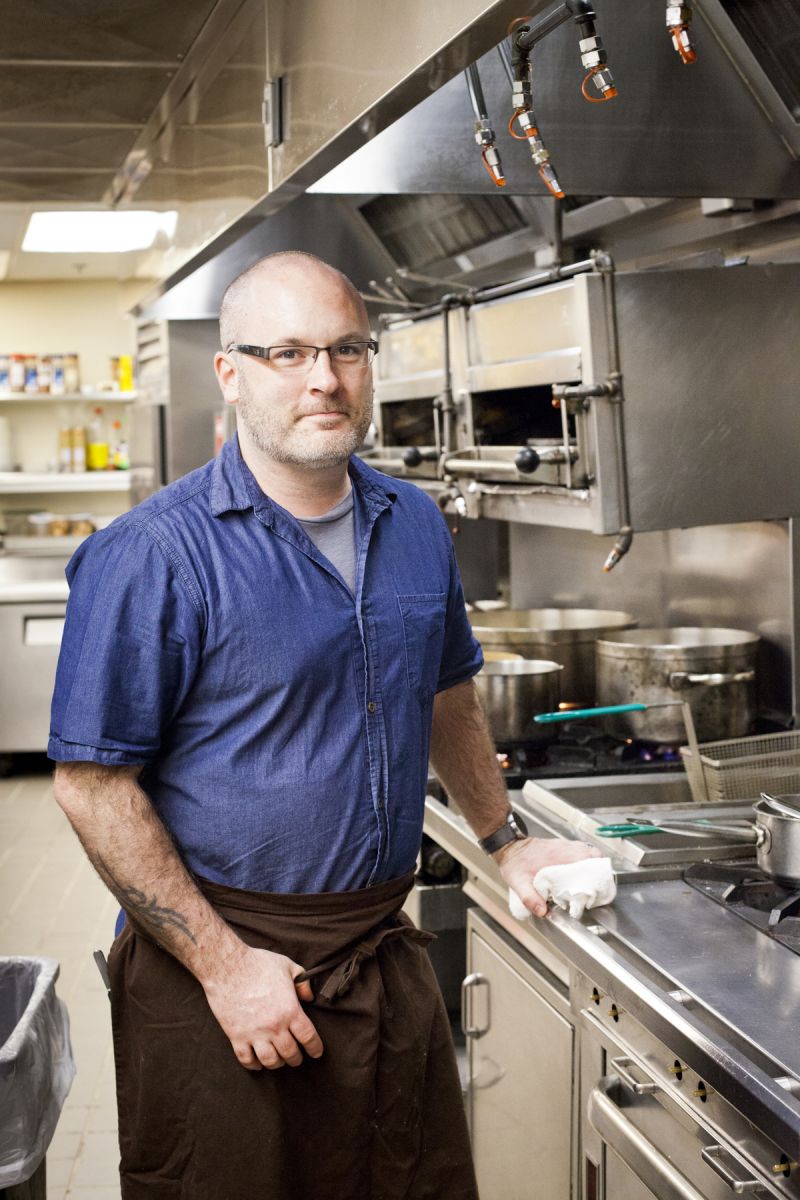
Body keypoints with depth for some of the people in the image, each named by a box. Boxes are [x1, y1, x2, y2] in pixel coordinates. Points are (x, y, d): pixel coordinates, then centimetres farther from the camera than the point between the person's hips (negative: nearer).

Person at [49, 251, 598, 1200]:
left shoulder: (416, 526, 5)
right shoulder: (150, 556, -15)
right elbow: (92, 785, -16)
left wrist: (504, 843, 20)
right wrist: (222, 965, -17)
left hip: (387, 955, 6)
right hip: (215, 959, -5)